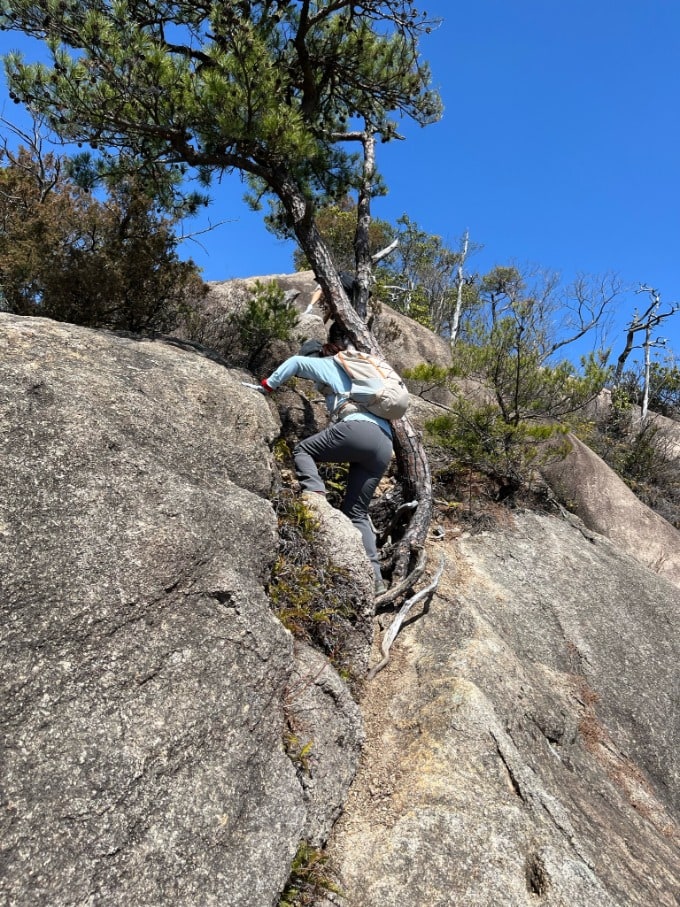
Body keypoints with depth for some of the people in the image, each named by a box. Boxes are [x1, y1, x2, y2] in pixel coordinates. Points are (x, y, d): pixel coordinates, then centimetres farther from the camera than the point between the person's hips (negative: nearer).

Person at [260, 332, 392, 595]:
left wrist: (267, 386, 14)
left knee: (303, 450, 12)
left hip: (358, 428, -7)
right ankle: (374, 576, -4)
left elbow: (296, 362, 5)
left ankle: (315, 495, -16)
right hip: (384, 445, 7)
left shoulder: (329, 365, 17)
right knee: (356, 512, 9)